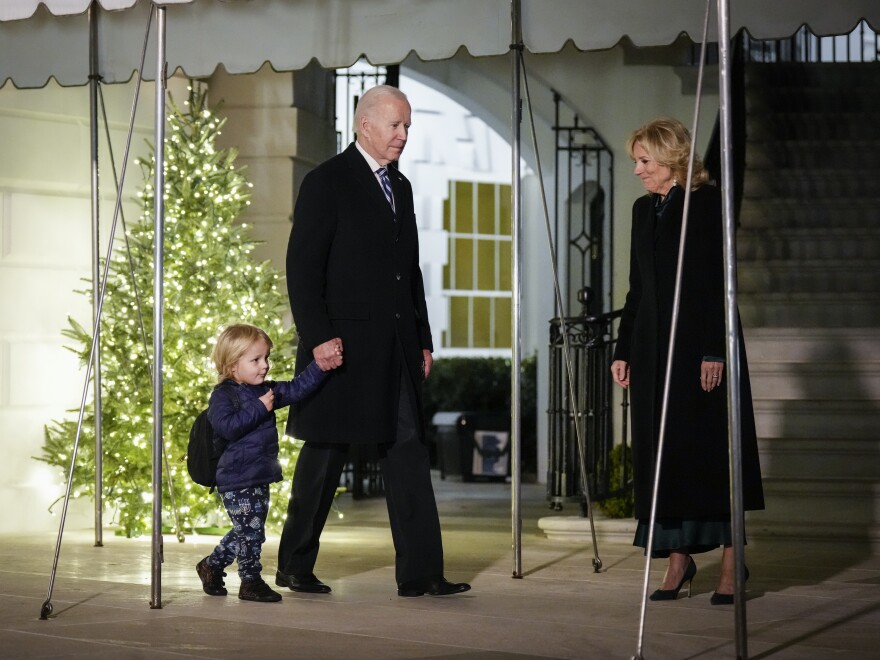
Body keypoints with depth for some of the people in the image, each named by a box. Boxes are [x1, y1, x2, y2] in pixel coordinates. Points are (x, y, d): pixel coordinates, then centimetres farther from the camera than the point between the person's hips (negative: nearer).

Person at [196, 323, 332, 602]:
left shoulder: (266, 391, 11)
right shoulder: (223, 396, -12)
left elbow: (296, 389, 5)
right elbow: (229, 427, -26)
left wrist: (320, 366, -7)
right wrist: (258, 408, -23)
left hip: (260, 478, 9)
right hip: (236, 480, -9)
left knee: (247, 532, 16)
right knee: (250, 530, -7)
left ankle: (211, 566, 32)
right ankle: (250, 581, 5)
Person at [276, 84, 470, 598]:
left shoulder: (400, 187, 17)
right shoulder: (328, 182, -5)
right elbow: (302, 267, -11)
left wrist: (423, 340, 15)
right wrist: (319, 337, -18)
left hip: (397, 348, 7)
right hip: (344, 343, -7)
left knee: (409, 454, 1)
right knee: (326, 456, 2)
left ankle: (421, 573, 0)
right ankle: (295, 566, 16)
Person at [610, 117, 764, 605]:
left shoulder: (707, 203, -6)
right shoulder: (644, 210, 13)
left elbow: (720, 281, -11)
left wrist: (715, 351, -18)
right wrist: (622, 351, 12)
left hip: (700, 343, -6)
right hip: (653, 348, 6)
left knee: (711, 448, -2)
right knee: (661, 451, 4)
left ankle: (730, 560, 5)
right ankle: (679, 557, 11)